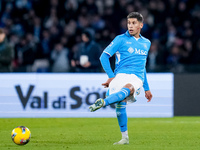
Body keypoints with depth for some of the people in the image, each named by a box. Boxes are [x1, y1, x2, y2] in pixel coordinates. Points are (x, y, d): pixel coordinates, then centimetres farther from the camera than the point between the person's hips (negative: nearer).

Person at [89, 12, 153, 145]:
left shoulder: (146, 43, 23)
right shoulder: (121, 39, 9)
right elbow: (104, 56, 4)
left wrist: (147, 88, 33)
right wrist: (111, 76, -7)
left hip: (137, 78, 1)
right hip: (121, 75, -1)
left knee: (128, 88, -35)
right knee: (121, 103, -20)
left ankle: (103, 102, -55)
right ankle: (125, 138, -6)